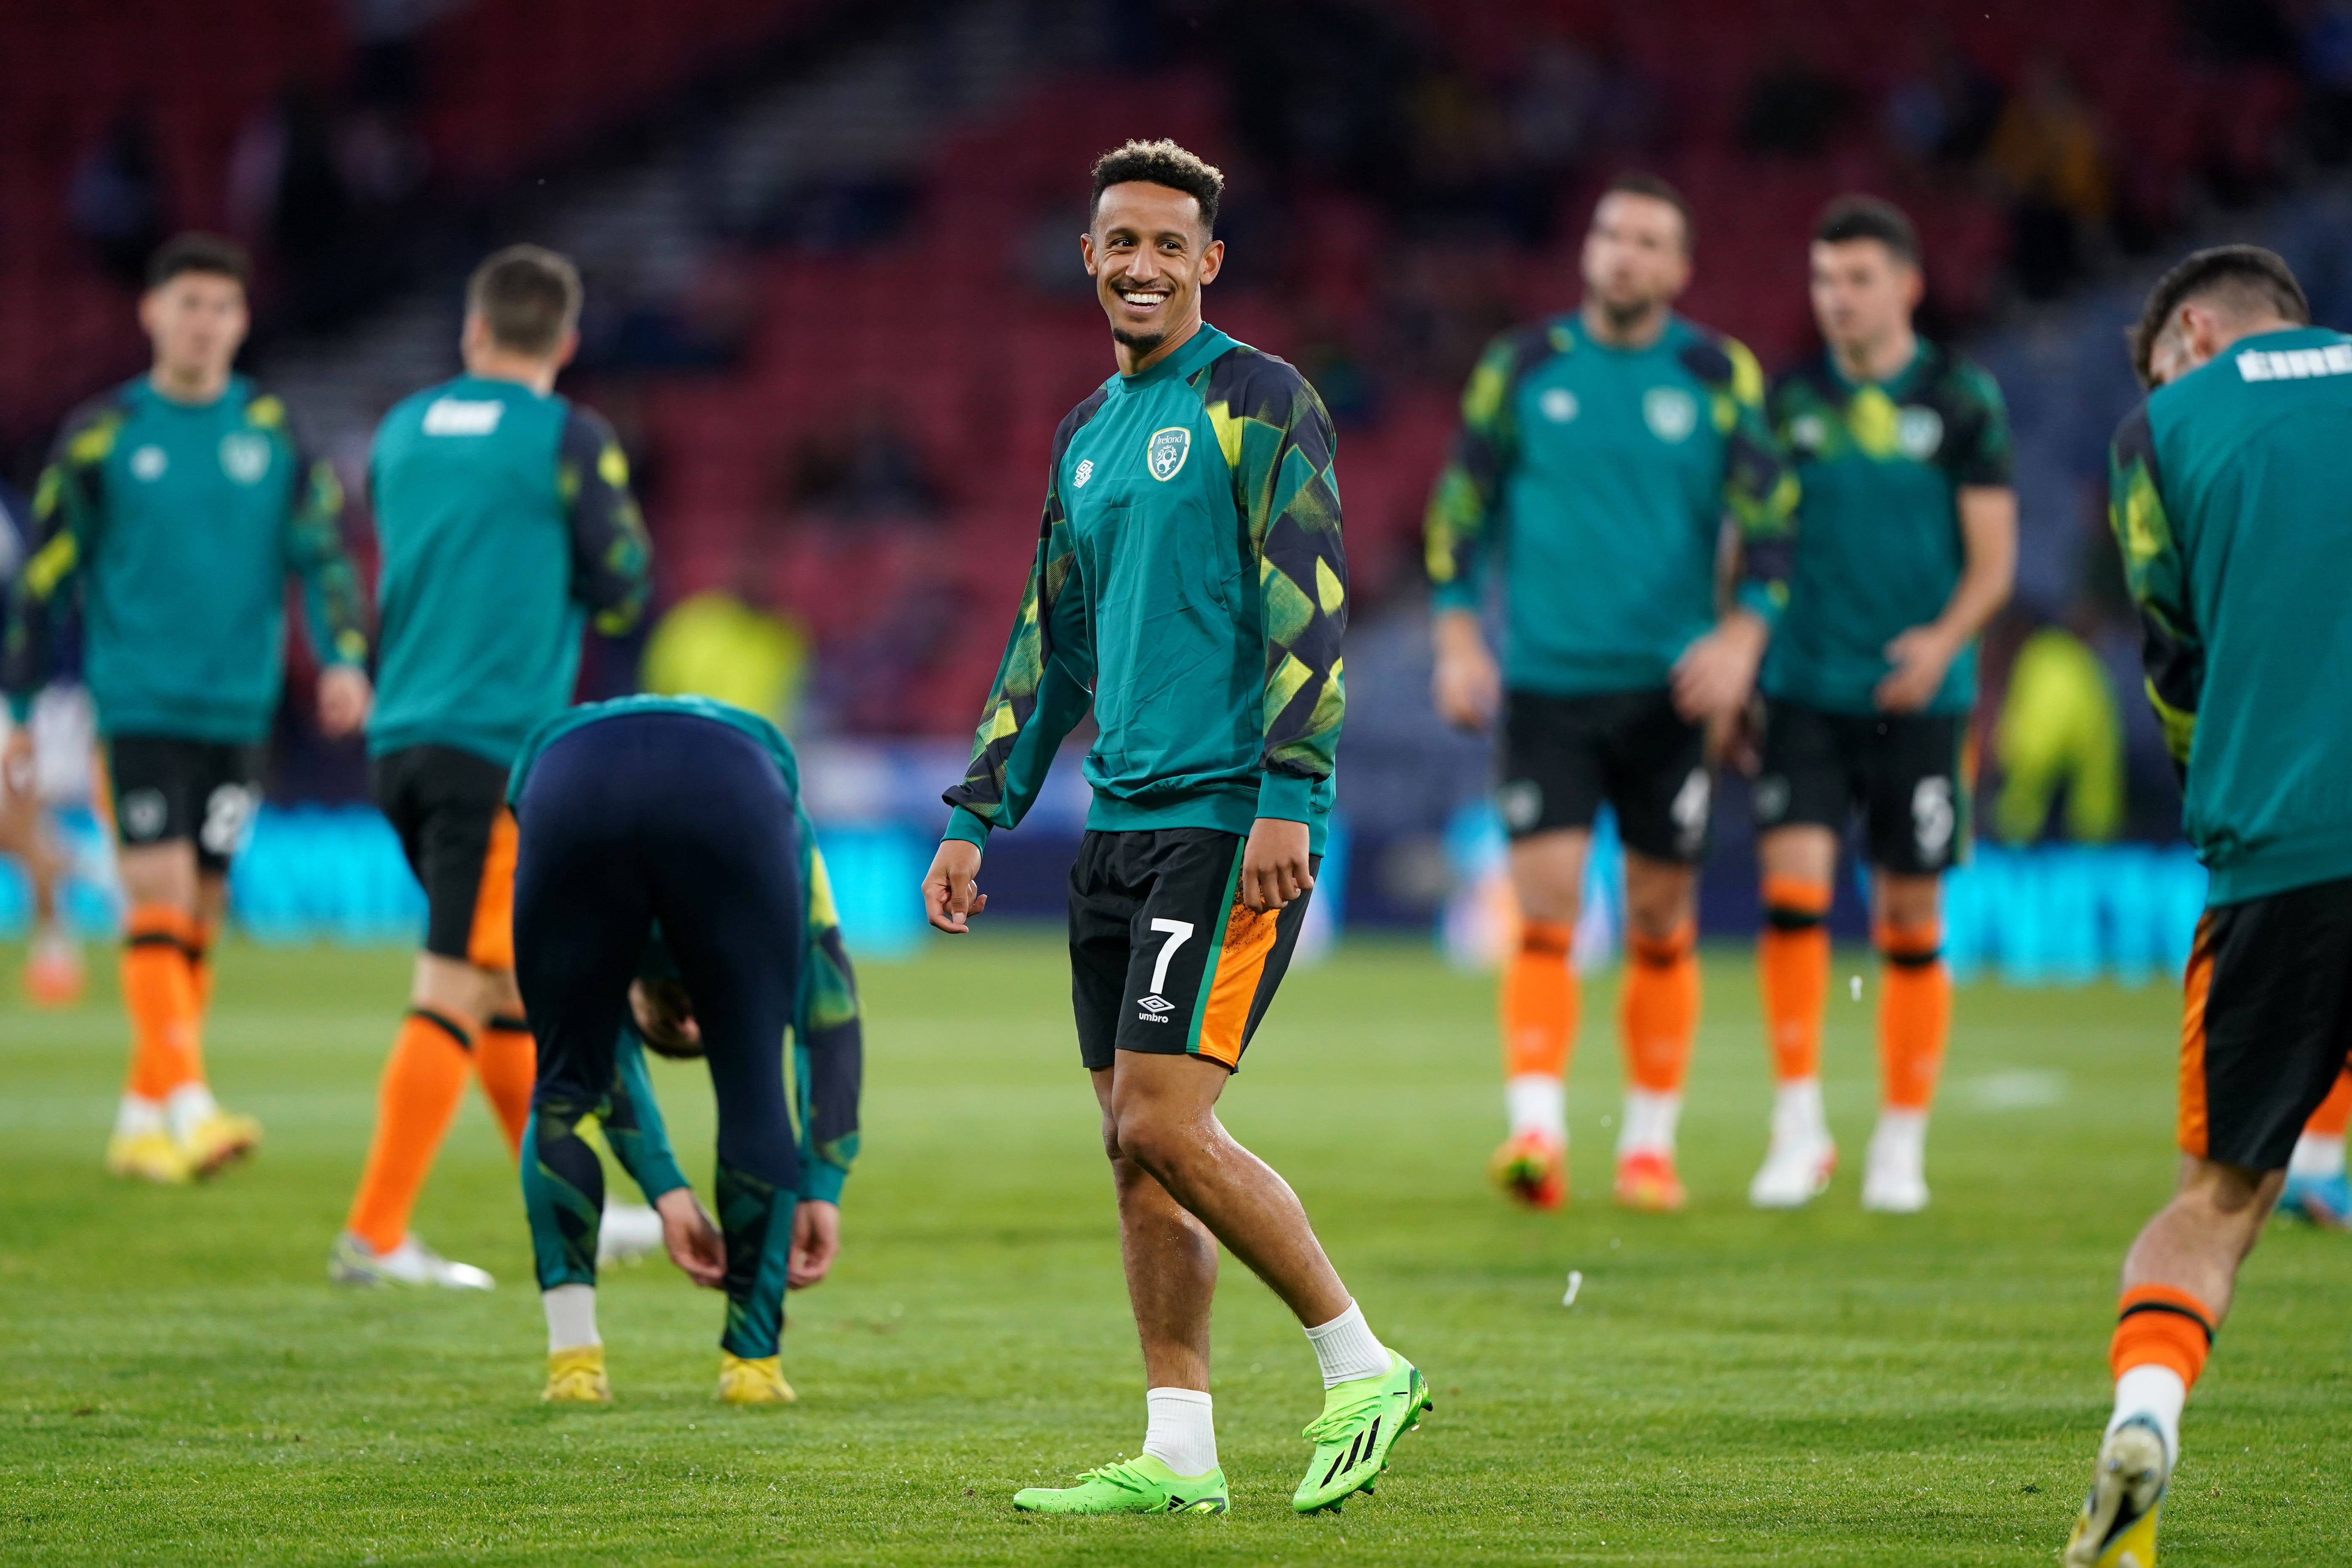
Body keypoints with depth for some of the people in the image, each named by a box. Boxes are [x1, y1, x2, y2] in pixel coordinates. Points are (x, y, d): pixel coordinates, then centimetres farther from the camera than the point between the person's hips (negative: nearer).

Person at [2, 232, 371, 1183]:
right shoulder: (103, 434, 1)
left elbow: (323, 551, 6)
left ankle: (142, 1117, 15)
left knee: (200, 915, 6)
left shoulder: (274, 433, 7)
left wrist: (344, 657, -12)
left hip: (236, 710, 3)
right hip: (137, 703, -3)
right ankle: (186, 1102, -22)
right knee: (158, 898, -15)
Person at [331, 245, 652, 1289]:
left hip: (400, 743, 7)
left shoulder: (403, 431, 12)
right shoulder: (568, 440, -6)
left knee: (513, 980, 17)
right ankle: (374, 1235, -10)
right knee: (457, 991, -6)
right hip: (502, 748, -7)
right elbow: (622, 591, -2)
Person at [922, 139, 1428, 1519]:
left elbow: (1308, 610, -13)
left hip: (1229, 819, -8)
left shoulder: (1259, 401, -5)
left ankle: (1364, 1367, -3)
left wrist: (1290, 799, -21)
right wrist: (977, 819, 20)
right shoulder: (1090, 435, 19)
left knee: (1164, 1124, -15)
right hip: (1124, 824, 8)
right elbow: (1052, 645, 25)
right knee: (1139, 1148, 5)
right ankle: (1180, 1455, 7)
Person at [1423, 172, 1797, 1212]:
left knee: (1661, 923, 5)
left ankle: (1651, 1143, 15)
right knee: (1544, 910, -12)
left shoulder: (1720, 377, 3)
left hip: (1670, 689, 0)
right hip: (1546, 685, 0)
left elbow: (1769, 515, 1)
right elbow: (1461, 509, 10)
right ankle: (1537, 1130, -17)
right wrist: (1459, 637, 2)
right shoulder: (1522, 368, 5)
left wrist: (1743, 633, -13)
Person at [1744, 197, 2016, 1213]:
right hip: (1803, 695, 1)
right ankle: (1799, 1127, -7)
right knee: (1792, 889, -14)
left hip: (1916, 699, -1)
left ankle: (1901, 1145, 15)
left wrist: (1945, 638, -19)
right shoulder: (1787, 402, 5)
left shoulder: (1961, 402, 0)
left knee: (1911, 924, 3)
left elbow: (1993, 559, -1)